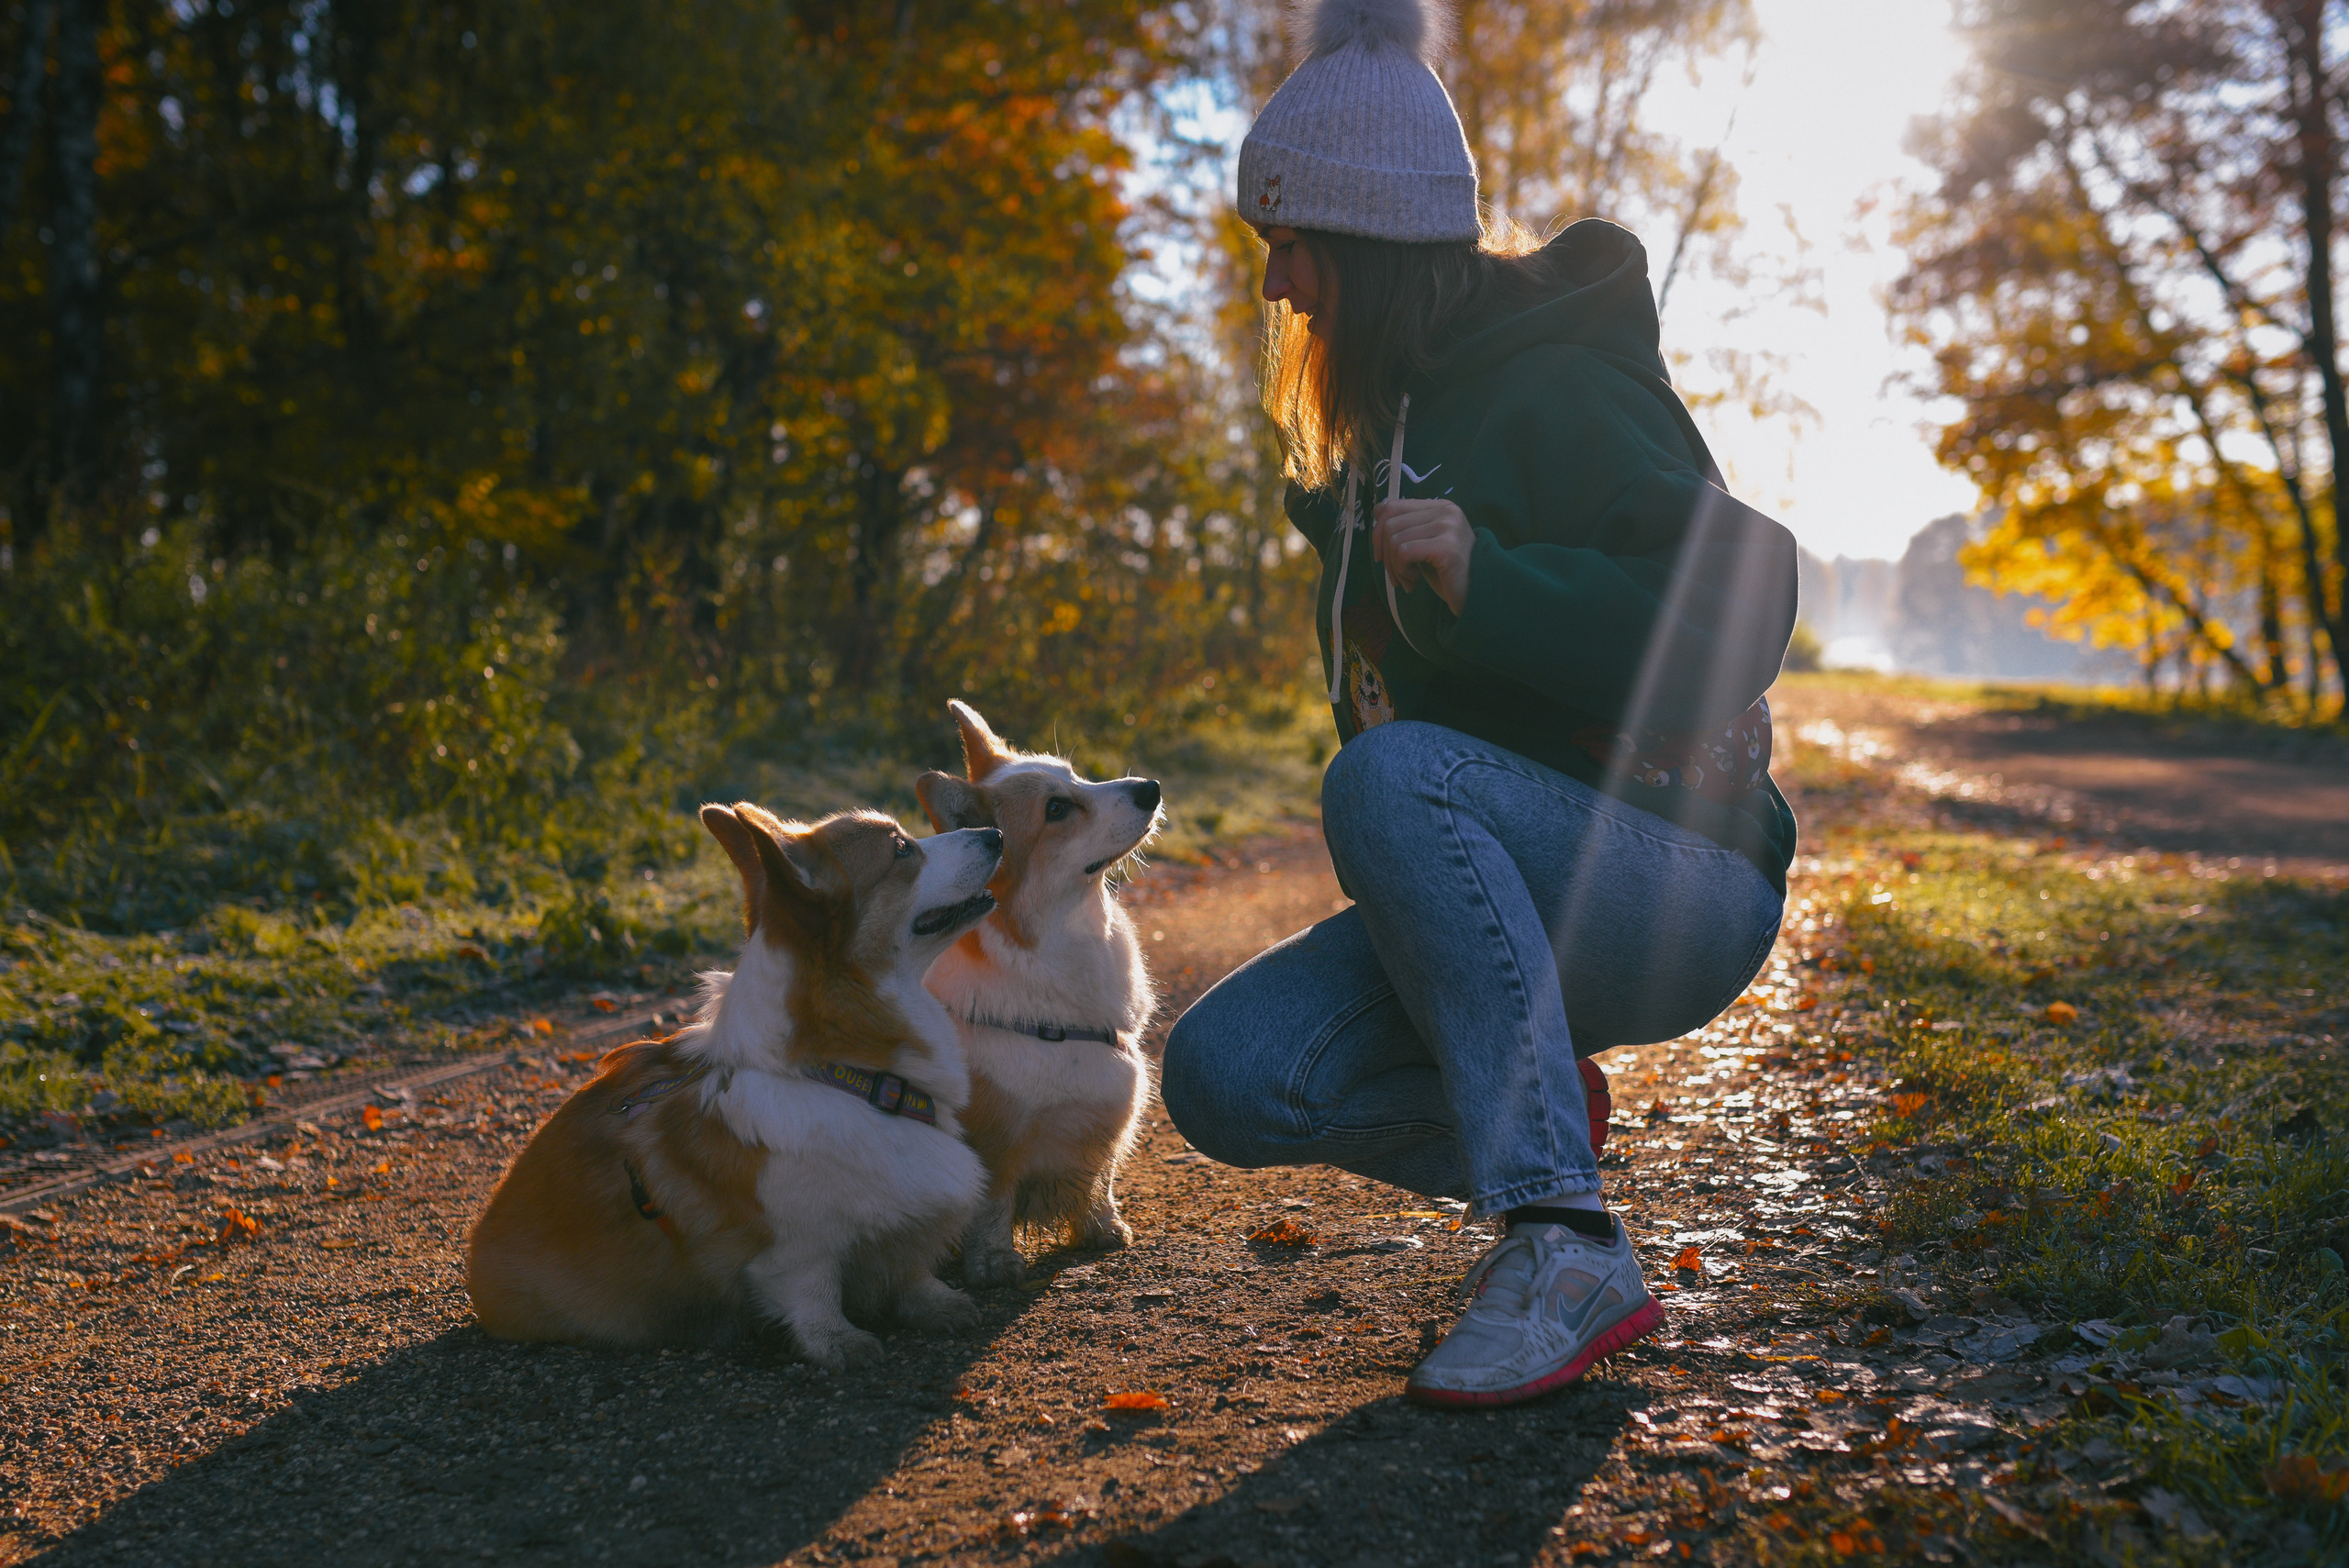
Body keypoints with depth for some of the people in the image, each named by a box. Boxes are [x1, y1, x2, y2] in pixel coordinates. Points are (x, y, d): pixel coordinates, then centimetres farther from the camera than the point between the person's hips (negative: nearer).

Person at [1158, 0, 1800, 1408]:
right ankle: (1546, 1124, 10)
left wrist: (1486, 578, -32)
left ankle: (1571, 1250, -29)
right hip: (1503, 900, 7)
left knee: (1390, 779, -36)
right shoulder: (1390, 420, 13)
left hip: (1676, 888, -7)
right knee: (1225, 1075, -14)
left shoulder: (1554, 394, -13)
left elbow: (1740, 617, -24)